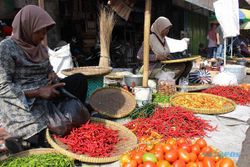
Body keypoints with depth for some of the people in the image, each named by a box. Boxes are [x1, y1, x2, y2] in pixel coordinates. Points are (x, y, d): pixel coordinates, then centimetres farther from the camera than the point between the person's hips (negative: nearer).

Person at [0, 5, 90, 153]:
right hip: (23, 104, -7)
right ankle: (25, 140, 4)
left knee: (79, 79, -10)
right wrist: (38, 92, -24)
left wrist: (52, 75, -6)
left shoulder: (41, 47, 10)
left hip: (46, 95, 7)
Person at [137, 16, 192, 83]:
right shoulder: (151, 37, -12)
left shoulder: (163, 38, 14)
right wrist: (157, 57, -26)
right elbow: (139, 55, -17)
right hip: (152, 68, -8)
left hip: (162, 65, 8)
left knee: (188, 63, -9)